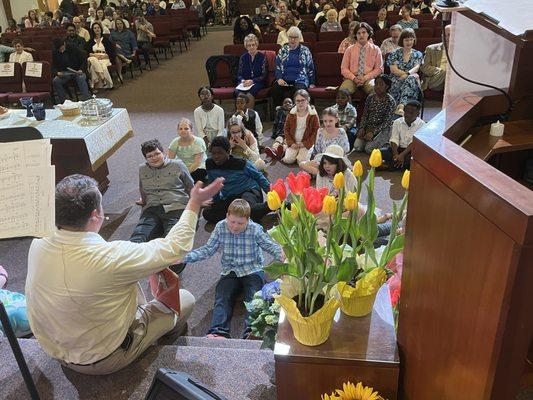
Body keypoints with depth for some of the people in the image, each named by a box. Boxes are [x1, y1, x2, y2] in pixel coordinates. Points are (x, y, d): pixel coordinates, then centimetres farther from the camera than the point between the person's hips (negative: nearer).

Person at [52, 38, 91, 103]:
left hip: (77, 72, -2)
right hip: (64, 73, 3)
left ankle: (85, 100, -34)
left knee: (81, 78, -36)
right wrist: (57, 73, -18)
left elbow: (84, 59, -2)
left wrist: (81, 70, -19)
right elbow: (54, 67, 6)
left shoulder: (73, 49, -4)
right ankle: (63, 100, -16)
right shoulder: (55, 53, 4)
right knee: (55, 81, -25)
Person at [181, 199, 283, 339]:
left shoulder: (256, 230, -9)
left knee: (254, 298, -27)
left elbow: (272, 247, -2)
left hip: (252, 270, -2)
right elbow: (208, 250, 2)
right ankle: (218, 331, -40)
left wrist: (282, 255, -26)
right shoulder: (220, 227, -2)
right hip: (230, 272, 3)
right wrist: (183, 257, -11)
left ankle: (252, 330, -46)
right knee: (222, 298, -21)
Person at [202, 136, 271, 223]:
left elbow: (259, 176, 1)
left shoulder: (241, 163, -13)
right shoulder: (209, 164, -3)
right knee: (207, 213, -22)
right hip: (229, 198, 6)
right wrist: (216, 203, 19)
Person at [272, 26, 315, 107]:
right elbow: (277, 66, 11)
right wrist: (279, 78, -6)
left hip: (300, 80, -1)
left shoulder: (305, 50, 12)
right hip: (284, 80, 2)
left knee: (298, 91, -37)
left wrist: (312, 83, 9)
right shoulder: (282, 50, 16)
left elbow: (310, 68, 15)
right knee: (275, 90, -31)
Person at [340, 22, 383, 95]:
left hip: (368, 78, 0)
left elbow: (379, 68, 7)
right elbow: (344, 68, 8)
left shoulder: (375, 49, 12)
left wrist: (365, 78, -9)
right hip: (352, 78, 0)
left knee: (373, 88, -36)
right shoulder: (350, 49, 14)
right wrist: (354, 78, -11)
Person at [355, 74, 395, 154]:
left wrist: (373, 132, -22)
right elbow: (364, 115, 9)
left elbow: (387, 122, -14)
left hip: (383, 129, -4)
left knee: (369, 148, -23)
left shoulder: (390, 101, -11)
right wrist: (361, 128, -8)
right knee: (357, 147, -18)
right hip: (368, 126, 4)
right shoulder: (370, 98, 4)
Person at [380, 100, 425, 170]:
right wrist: (396, 154, -25)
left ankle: (387, 165, -28)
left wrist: (402, 154, -27)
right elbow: (394, 140, -6)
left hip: (411, 150, -2)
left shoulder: (421, 125, -7)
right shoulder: (397, 122, 2)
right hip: (398, 148, 2)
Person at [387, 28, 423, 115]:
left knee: (410, 79, -36)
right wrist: (409, 74, -12)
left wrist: (407, 74, -21)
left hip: (412, 79, 0)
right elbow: (393, 69, -1)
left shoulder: (418, 54, 19)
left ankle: (401, 106, -55)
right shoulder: (395, 54, 14)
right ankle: (402, 106, -46)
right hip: (396, 79, 0)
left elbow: (416, 67, 1)